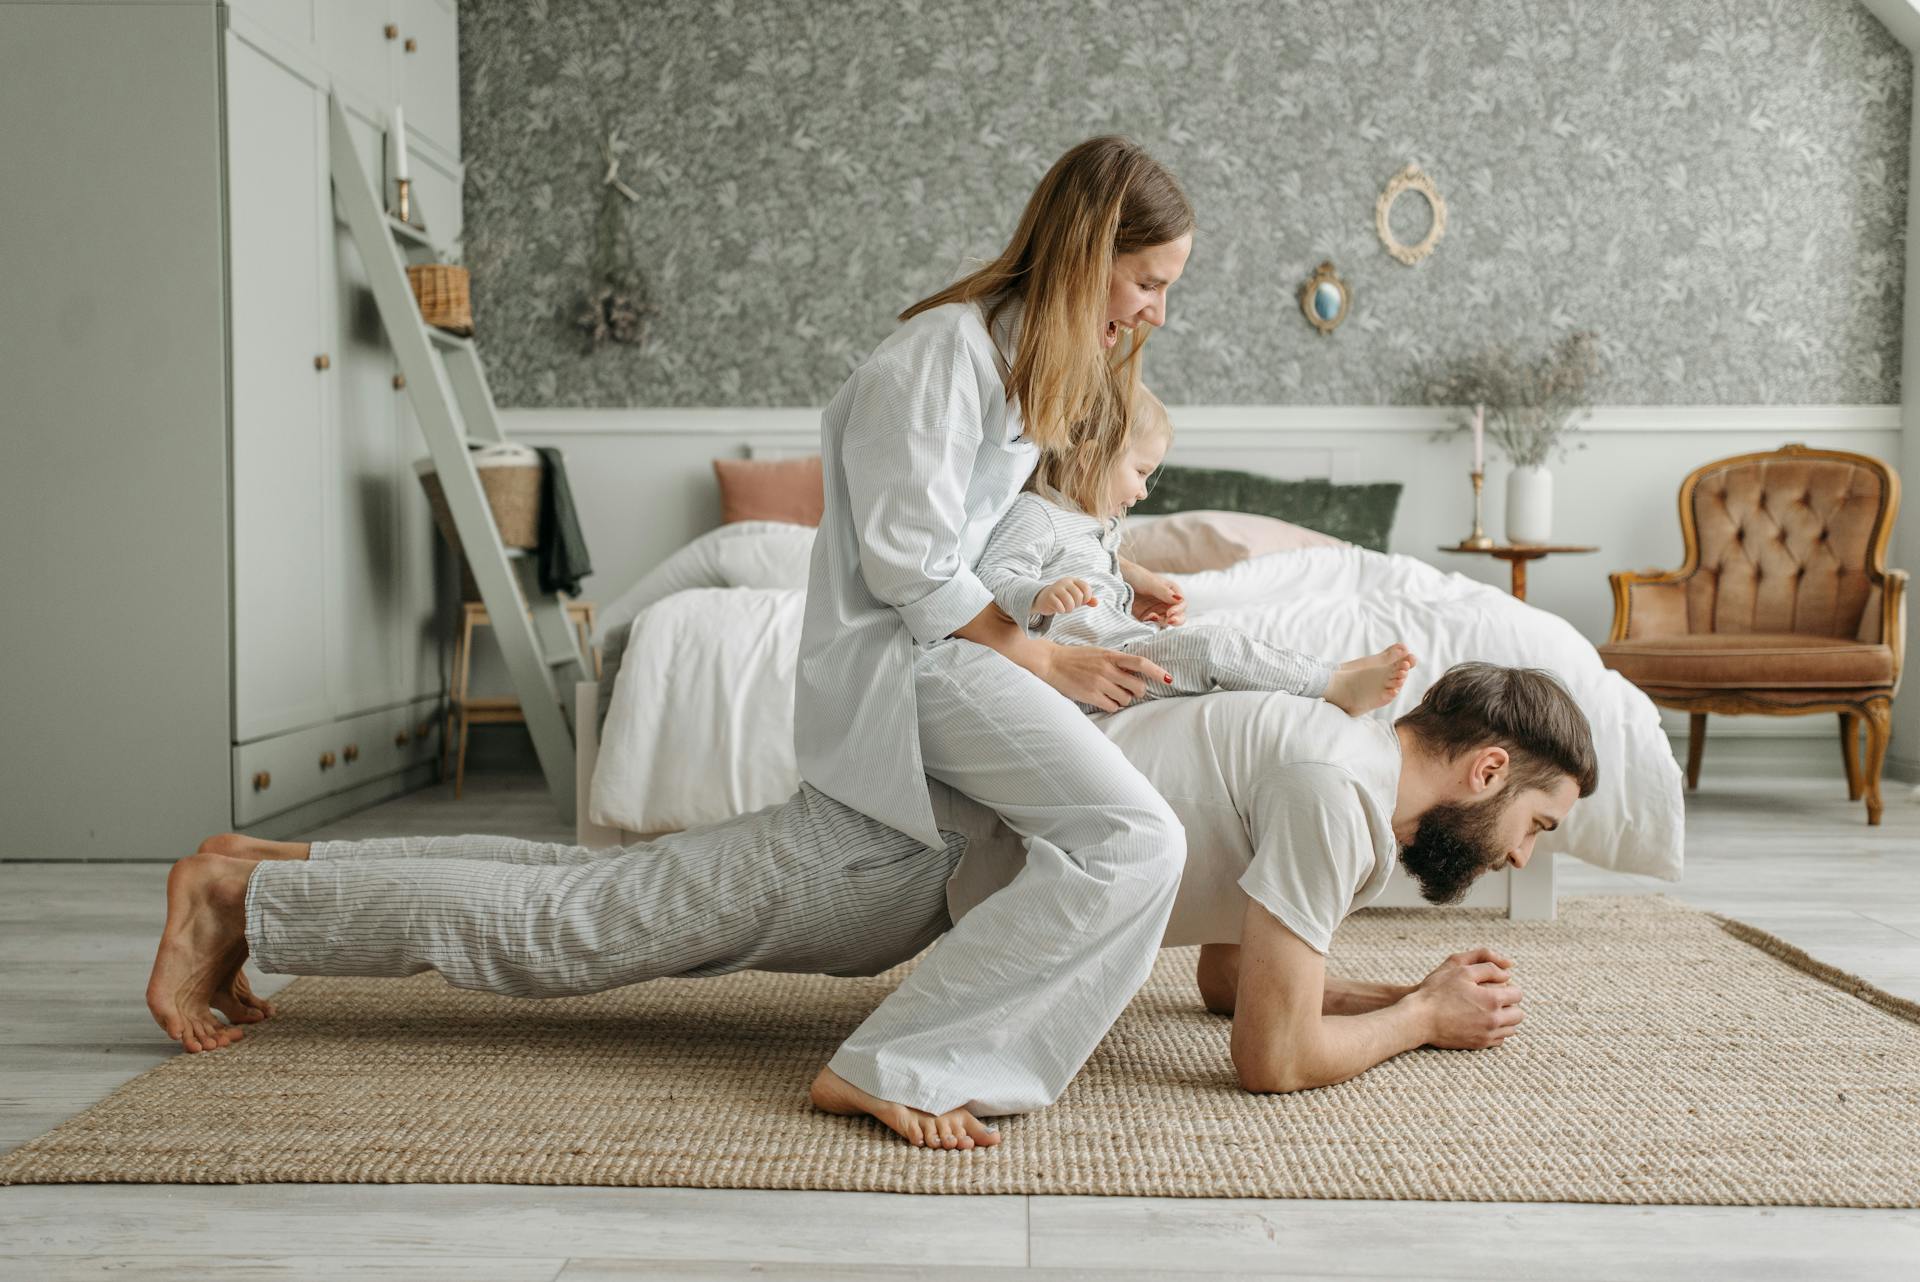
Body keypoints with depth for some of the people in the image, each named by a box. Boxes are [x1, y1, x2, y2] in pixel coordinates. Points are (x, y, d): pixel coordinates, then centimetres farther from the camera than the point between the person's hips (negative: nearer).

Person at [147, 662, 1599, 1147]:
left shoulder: (1341, 762, 11)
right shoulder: (1339, 787, -20)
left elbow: (1232, 975, 20)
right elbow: (1274, 1055, -22)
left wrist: (1405, 988, 11)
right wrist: (1421, 1021, -5)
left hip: (935, 827, 8)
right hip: (923, 851, -8)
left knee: (583, 897, 14)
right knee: (562, 927, -2)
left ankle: (277, 868, 24)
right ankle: (240, 891, 11)